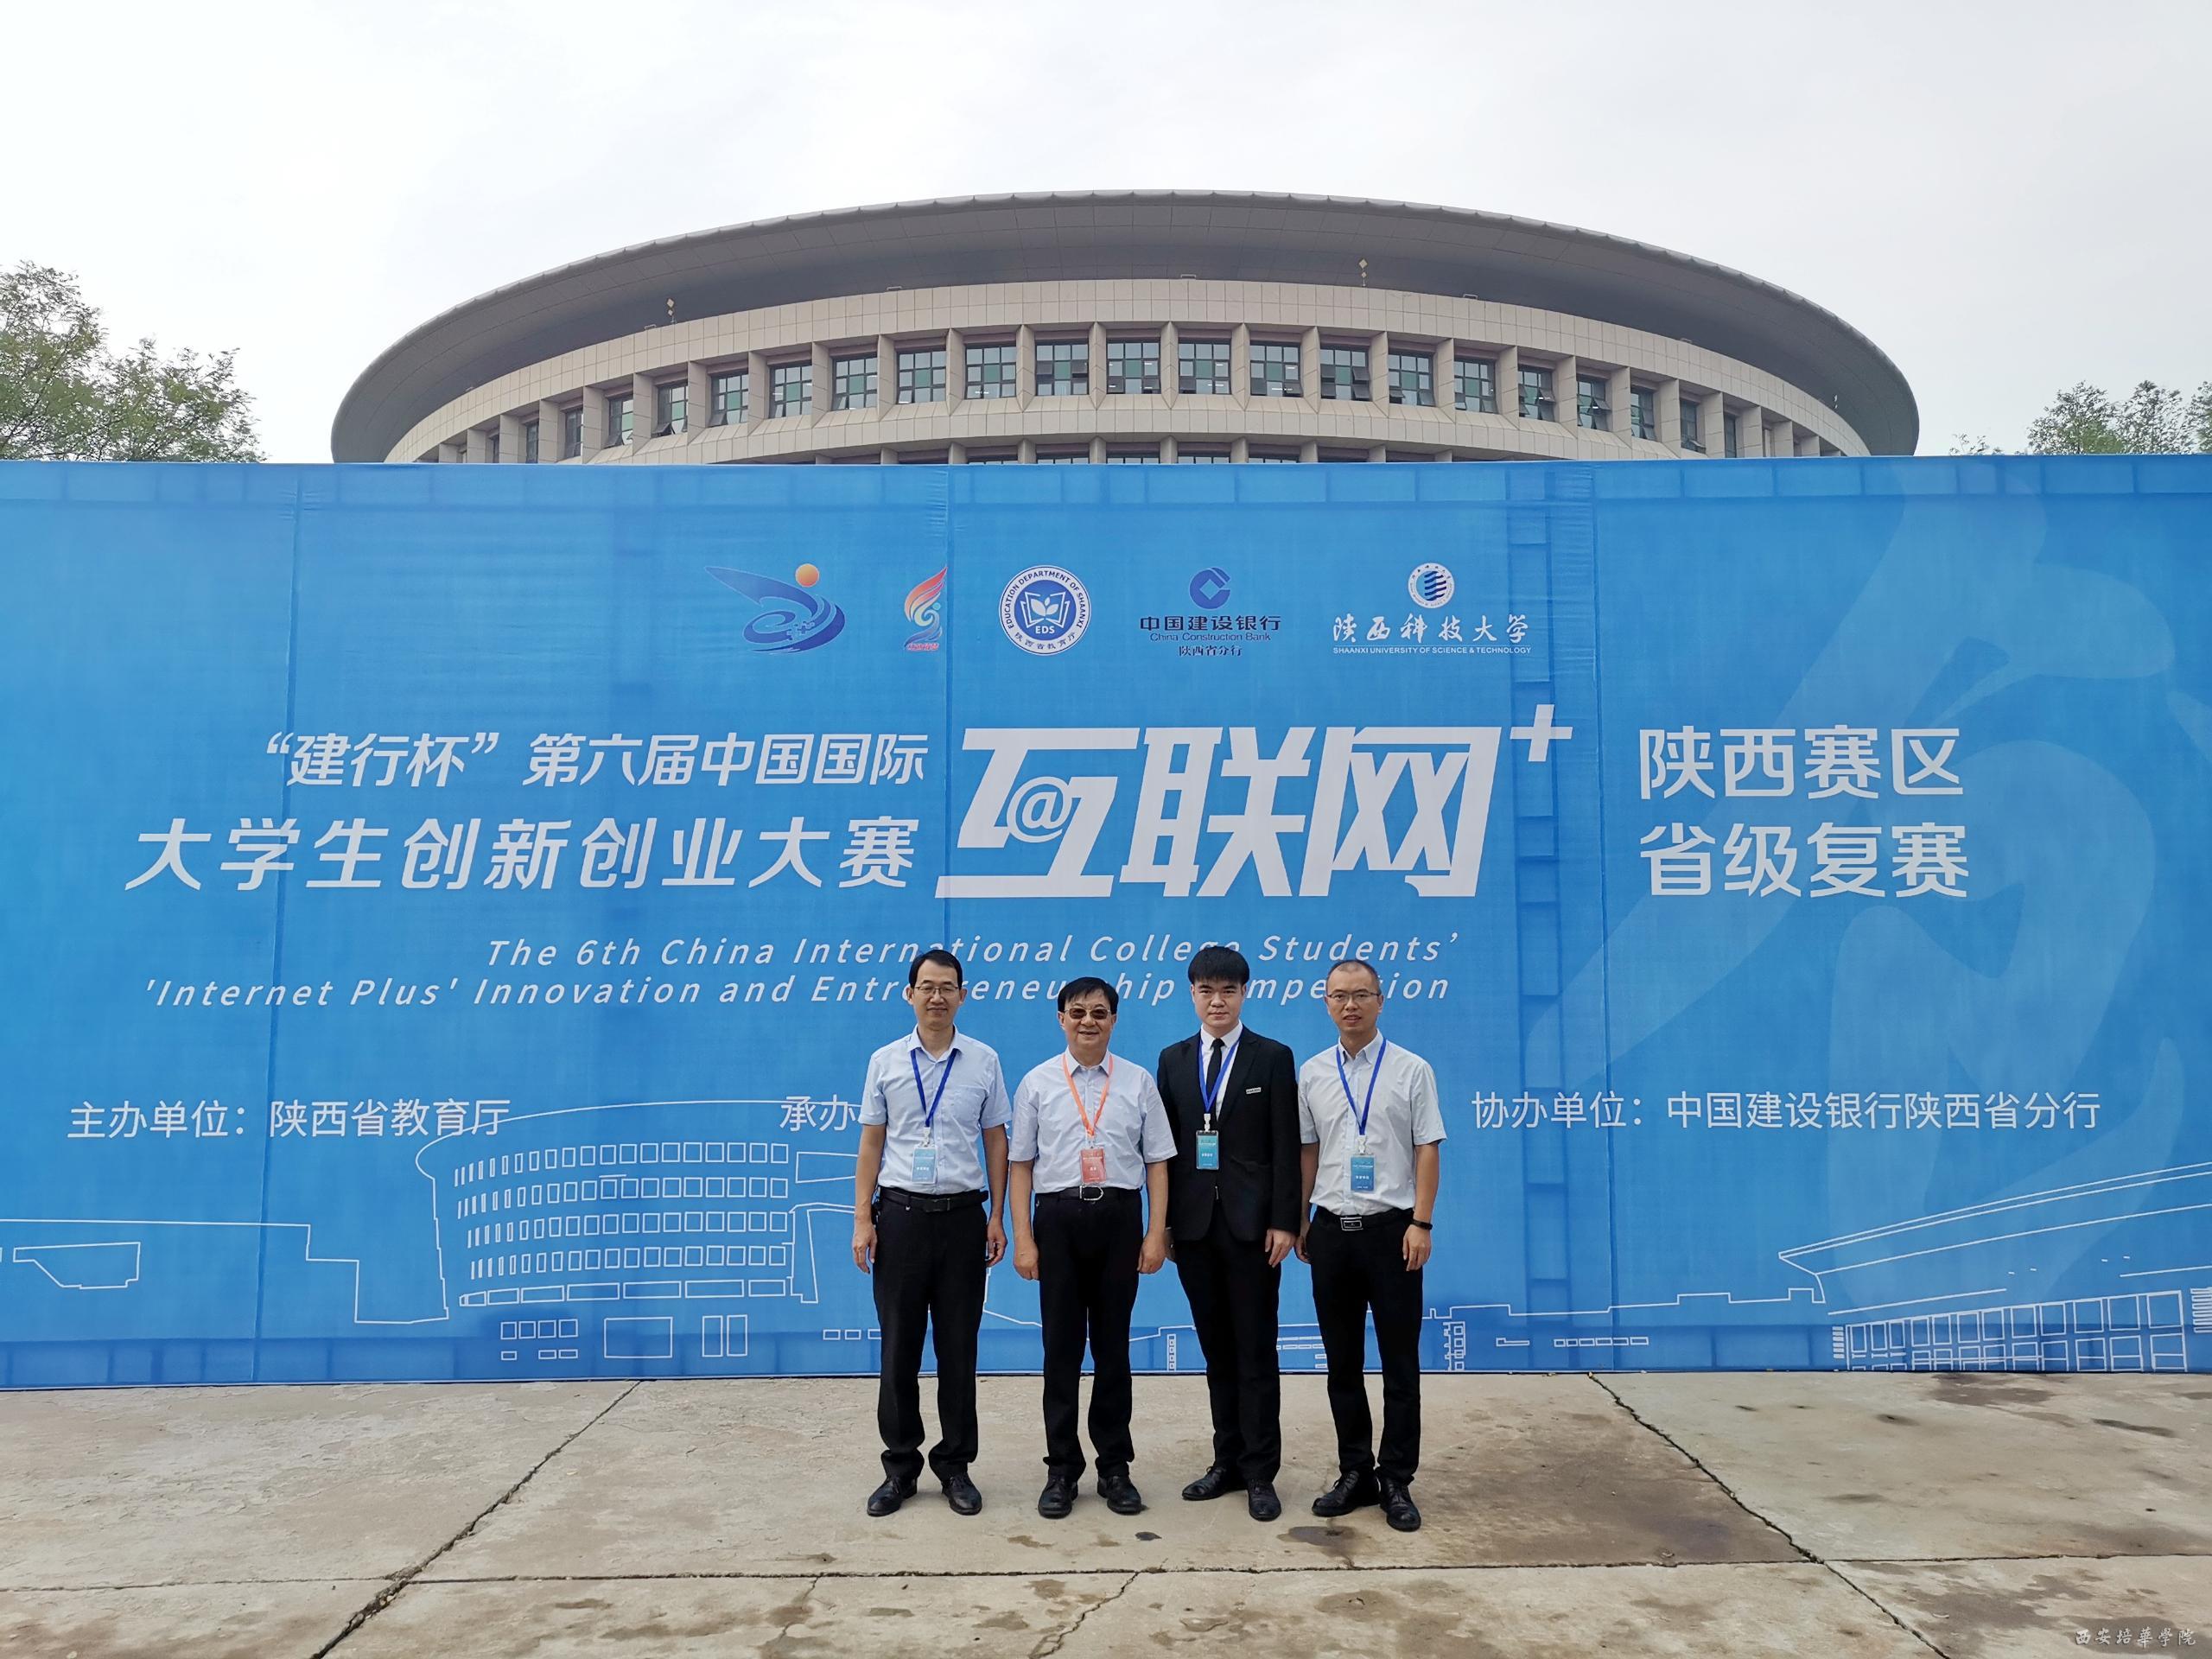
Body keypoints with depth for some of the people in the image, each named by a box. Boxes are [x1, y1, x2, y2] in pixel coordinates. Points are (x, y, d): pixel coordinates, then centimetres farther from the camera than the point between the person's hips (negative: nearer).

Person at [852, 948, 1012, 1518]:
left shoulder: (984, 1061, 2)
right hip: (901, 1214, 0)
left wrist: (997, 1217, 1)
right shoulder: (885, 1061, 3)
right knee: (899, 1349, 6)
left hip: (962, 1215, 0)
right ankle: (900, 1466, 20)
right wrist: (862, 1219, 0)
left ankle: (955, 1466, 21)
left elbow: (996, 1141, 6)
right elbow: (871, 1143, 5)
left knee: (958, 1349, 7)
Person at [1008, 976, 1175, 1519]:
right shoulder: (1037, 1083, 2)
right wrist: (1022, 1238, -3)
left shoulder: (1138, 1082, 3)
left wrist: (1156, 1233, -4)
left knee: (1113, 1346, 10)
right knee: (1061, 1347, 7)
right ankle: (1061, 1469, 20)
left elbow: (1157, 1162, 3)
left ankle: (1115, 1467, 24)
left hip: (1120, 1215, 1)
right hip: (1059, 1215, 0)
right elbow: (1021, 1164, 3)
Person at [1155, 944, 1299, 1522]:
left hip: (1251, 1225, -3)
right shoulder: (1173, 1059, 8)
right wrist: (1164, 1222, 3)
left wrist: (1283, 1222, -10)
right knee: (1217, 1351, 11)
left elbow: (1286, 1148, -4)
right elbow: (1164, 1145, 7)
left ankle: (1260, 1473, 10)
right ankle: (1228, 1462, 22)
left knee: (1255, 1351, 2)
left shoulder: (1273, 1058, 0)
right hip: (1194, 1225, 3)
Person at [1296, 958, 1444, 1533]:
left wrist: (1421, 1223, -12)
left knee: (1400, 1362, 4)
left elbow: (1427, 1150, -5)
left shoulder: (1411, 1070, -2)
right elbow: (1307, 1151, 10)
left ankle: (1396, 1481, 15)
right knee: (1342, 1362, 11)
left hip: (1391, 1228, -3)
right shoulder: (1312, 1073, 7)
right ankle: (1355, 1473, 23)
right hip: (1331, 1229, 3)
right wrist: (1299, 1221, 9)